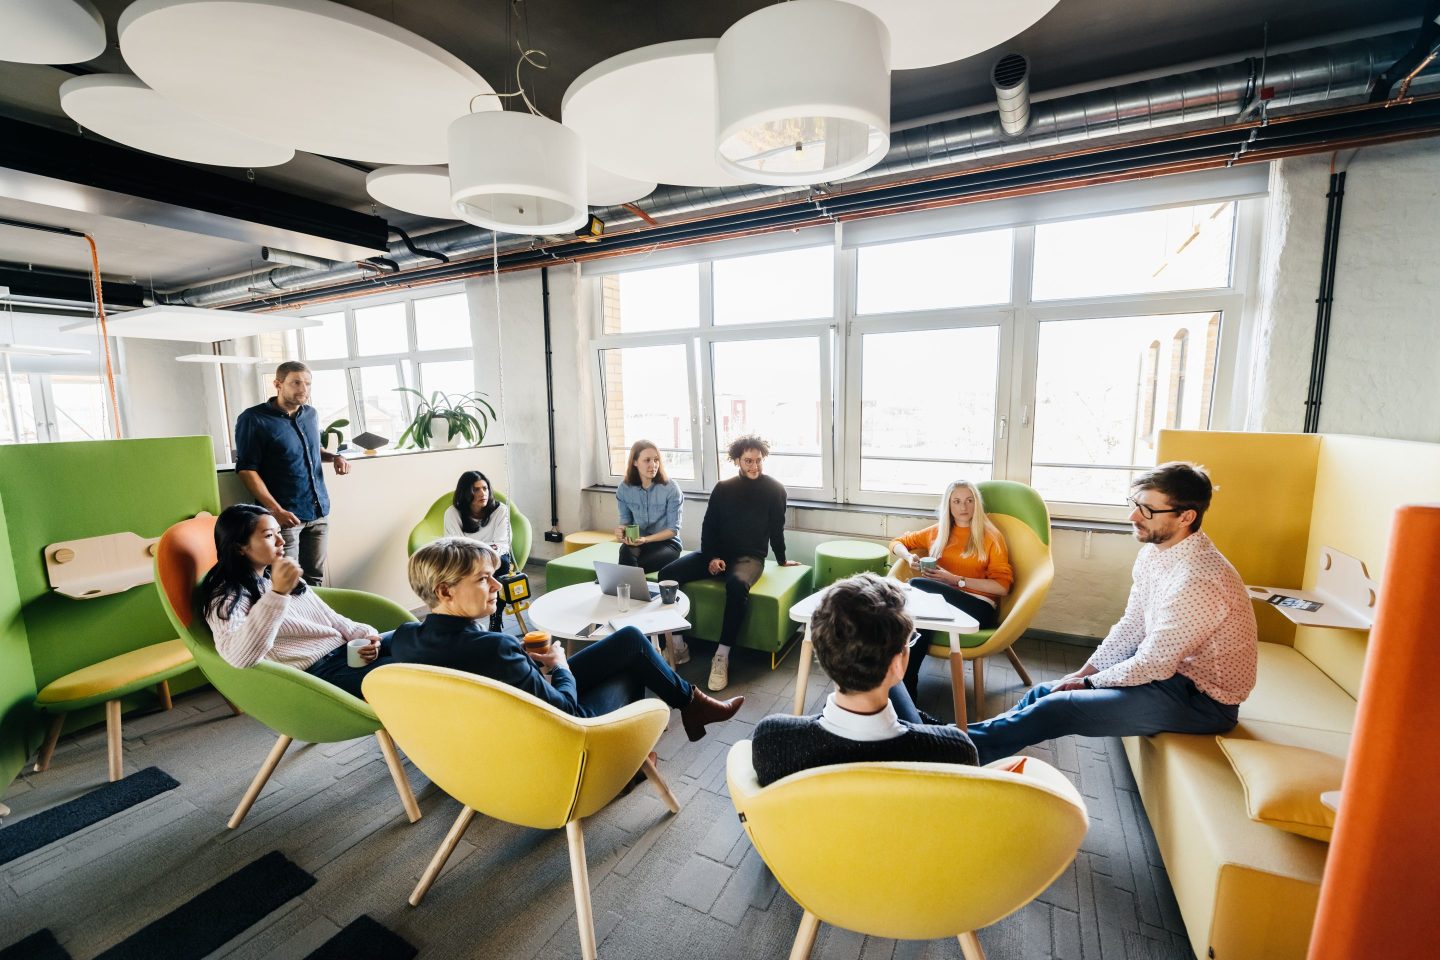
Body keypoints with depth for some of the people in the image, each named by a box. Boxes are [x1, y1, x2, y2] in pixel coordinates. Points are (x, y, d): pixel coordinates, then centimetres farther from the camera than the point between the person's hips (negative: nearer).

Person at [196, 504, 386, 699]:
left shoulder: (277, 577, 20)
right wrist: (278, 593, -31)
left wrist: (363, 635, 0)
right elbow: (239, 657, -24)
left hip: (346, 650, 8)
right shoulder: (225, 597, -5)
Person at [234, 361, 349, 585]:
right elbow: (246, 470, -11)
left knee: (315, 578, 10)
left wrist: (334, 457, 4)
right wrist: (276, 511, -19)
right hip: (286, 515, -5)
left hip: (318, 511, 6)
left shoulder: (311, 414, 10)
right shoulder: (253, 419, -8)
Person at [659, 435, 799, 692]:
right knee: (667, 574, -19)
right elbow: (709, 526, 8)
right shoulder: (723, 488, 7)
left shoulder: (774, 489, -1)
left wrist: (781, 560, 18)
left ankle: (722, 655, -28)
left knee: (737, 584, -40)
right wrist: (712, 557, -7)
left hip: (750, 556, -3)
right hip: (717, 552, 4)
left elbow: (776, 528, 9)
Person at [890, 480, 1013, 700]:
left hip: (979, 606, -3)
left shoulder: (991, 536, 8)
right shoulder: (937, 531, 19)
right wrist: (909, 558, 3)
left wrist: (955, 580, -11)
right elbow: (897, 543, 28)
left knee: (916, 586, -32)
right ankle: (906, 687, -32)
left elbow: (1002, 586, -1)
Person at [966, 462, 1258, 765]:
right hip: (1170, 668, 8)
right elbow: (1131, 626, 6)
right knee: (1046, 692, 3)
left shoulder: (1196, 581, -30)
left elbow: (1152, 665, -24)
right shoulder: (1155, 551, -1)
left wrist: (1089, 682, -10)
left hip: (1202, 699, -8)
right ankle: (979, 743, 12)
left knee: (1059, 707, -17)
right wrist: (1084, 672, 0)